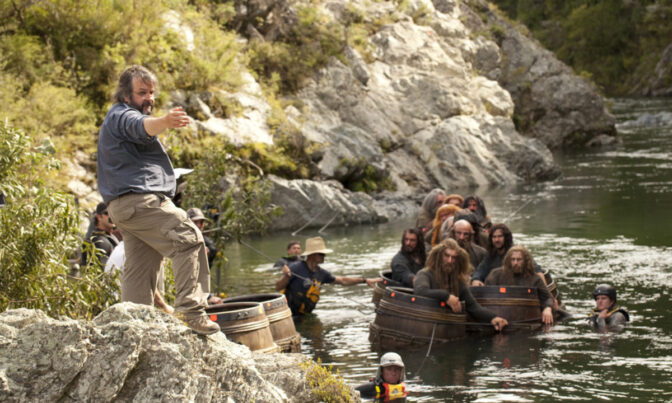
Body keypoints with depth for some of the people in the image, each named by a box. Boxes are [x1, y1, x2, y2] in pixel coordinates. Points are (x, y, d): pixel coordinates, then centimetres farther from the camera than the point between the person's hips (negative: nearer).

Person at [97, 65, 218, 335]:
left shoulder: (114, 119, 28)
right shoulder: (123, 115, -7)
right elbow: (141, 127, -32)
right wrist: (165, 122, -51)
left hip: (124, 207, 11)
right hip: (139, 199, -11)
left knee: (140, 269, 8)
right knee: (189, 239, -18)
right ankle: (190, 308, -27)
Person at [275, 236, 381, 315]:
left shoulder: (320, 273, 4)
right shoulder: (296, 268, -17)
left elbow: (342, 280, 15)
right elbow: (278, 287, -19)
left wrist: (365, 280, 9)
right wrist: (286, 276, -39)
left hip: (305, 316, 7)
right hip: (289, 315, -7)